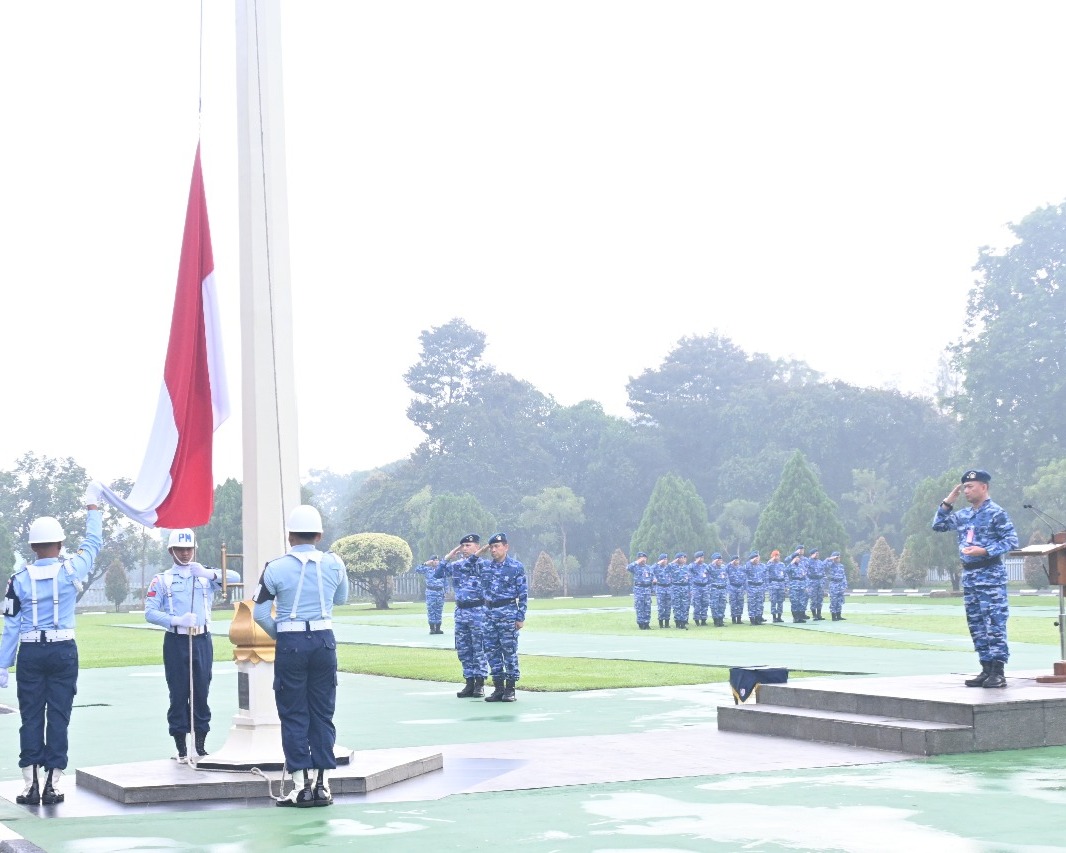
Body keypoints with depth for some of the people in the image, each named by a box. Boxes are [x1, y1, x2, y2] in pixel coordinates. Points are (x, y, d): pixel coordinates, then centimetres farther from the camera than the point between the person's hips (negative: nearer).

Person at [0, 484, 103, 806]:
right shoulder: (71, 570, -5)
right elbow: (92, 543, 13)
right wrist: (92, 507, 26)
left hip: (30, 653, 0)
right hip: (63, 651, 0)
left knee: (31, 717, 6)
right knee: (58, 716, 4)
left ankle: (31, 783, 3)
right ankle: (53, 783, 3)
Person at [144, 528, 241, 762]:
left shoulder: (206, 576, 11)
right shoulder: (162, 580, 5)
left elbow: (235, 578, -3)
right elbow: (150, 612, -4)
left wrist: (209, 573, -18)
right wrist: (177, 620, -18)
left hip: (202, 640, 2)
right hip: (176, 641, -2)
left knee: (202, 692, 4)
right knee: (178, 694, -1)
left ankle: (201, 744, 13)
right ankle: (181, 748, 5)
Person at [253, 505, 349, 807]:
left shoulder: (276, 568, -7)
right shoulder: (334, 564, 0)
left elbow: (259, 613, -4)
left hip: (291, 644, -2)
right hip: (324, 641, 2)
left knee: (293, 715, 5)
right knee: (323, 714, 10)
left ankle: (301, 785, 2)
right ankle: (322, 783, 10)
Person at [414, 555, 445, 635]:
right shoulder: (427, 569, 2)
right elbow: (417, 570, -12)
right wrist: (425, 564, -17)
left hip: (440, 591, 2)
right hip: (430, 592, -2)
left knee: (439, 610, 3)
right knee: (431, 610, -3)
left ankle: (438, 628, 7)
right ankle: (432, 628, 1)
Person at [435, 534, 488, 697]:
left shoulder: (483, 564, -7)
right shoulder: (456, 565, 10)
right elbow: (437, 575, 10)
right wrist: (447, 558, 5)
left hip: (478, 611, -6)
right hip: (460, 611, 6)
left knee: (479, 649, -2)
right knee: (463, 650, 8)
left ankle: (480, 684, 5)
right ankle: (469, 683, 15)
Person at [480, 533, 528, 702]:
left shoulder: (516, 567, -5)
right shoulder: (487, 567, 10)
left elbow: (523, 593, -5)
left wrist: (521, 617, -10)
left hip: (508, 614, -5)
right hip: (489, 613, 5)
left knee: (509, 651, -2)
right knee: (491, 651, 6)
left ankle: (510, 689, 4)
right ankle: (498, 688, 13)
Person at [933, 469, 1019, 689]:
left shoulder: (996, 513, -8)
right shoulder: (962, 515, 14)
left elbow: (1011, 541, -12)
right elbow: (938, 525, 19)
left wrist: (984, 551, -20)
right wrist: (948, 501, 10)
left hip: (991, 574, -8)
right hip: (969, 574, 8)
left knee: (995, 624, -8)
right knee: (976, 626, 9)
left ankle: (998, 672, -9)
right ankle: (986, 669, 14)